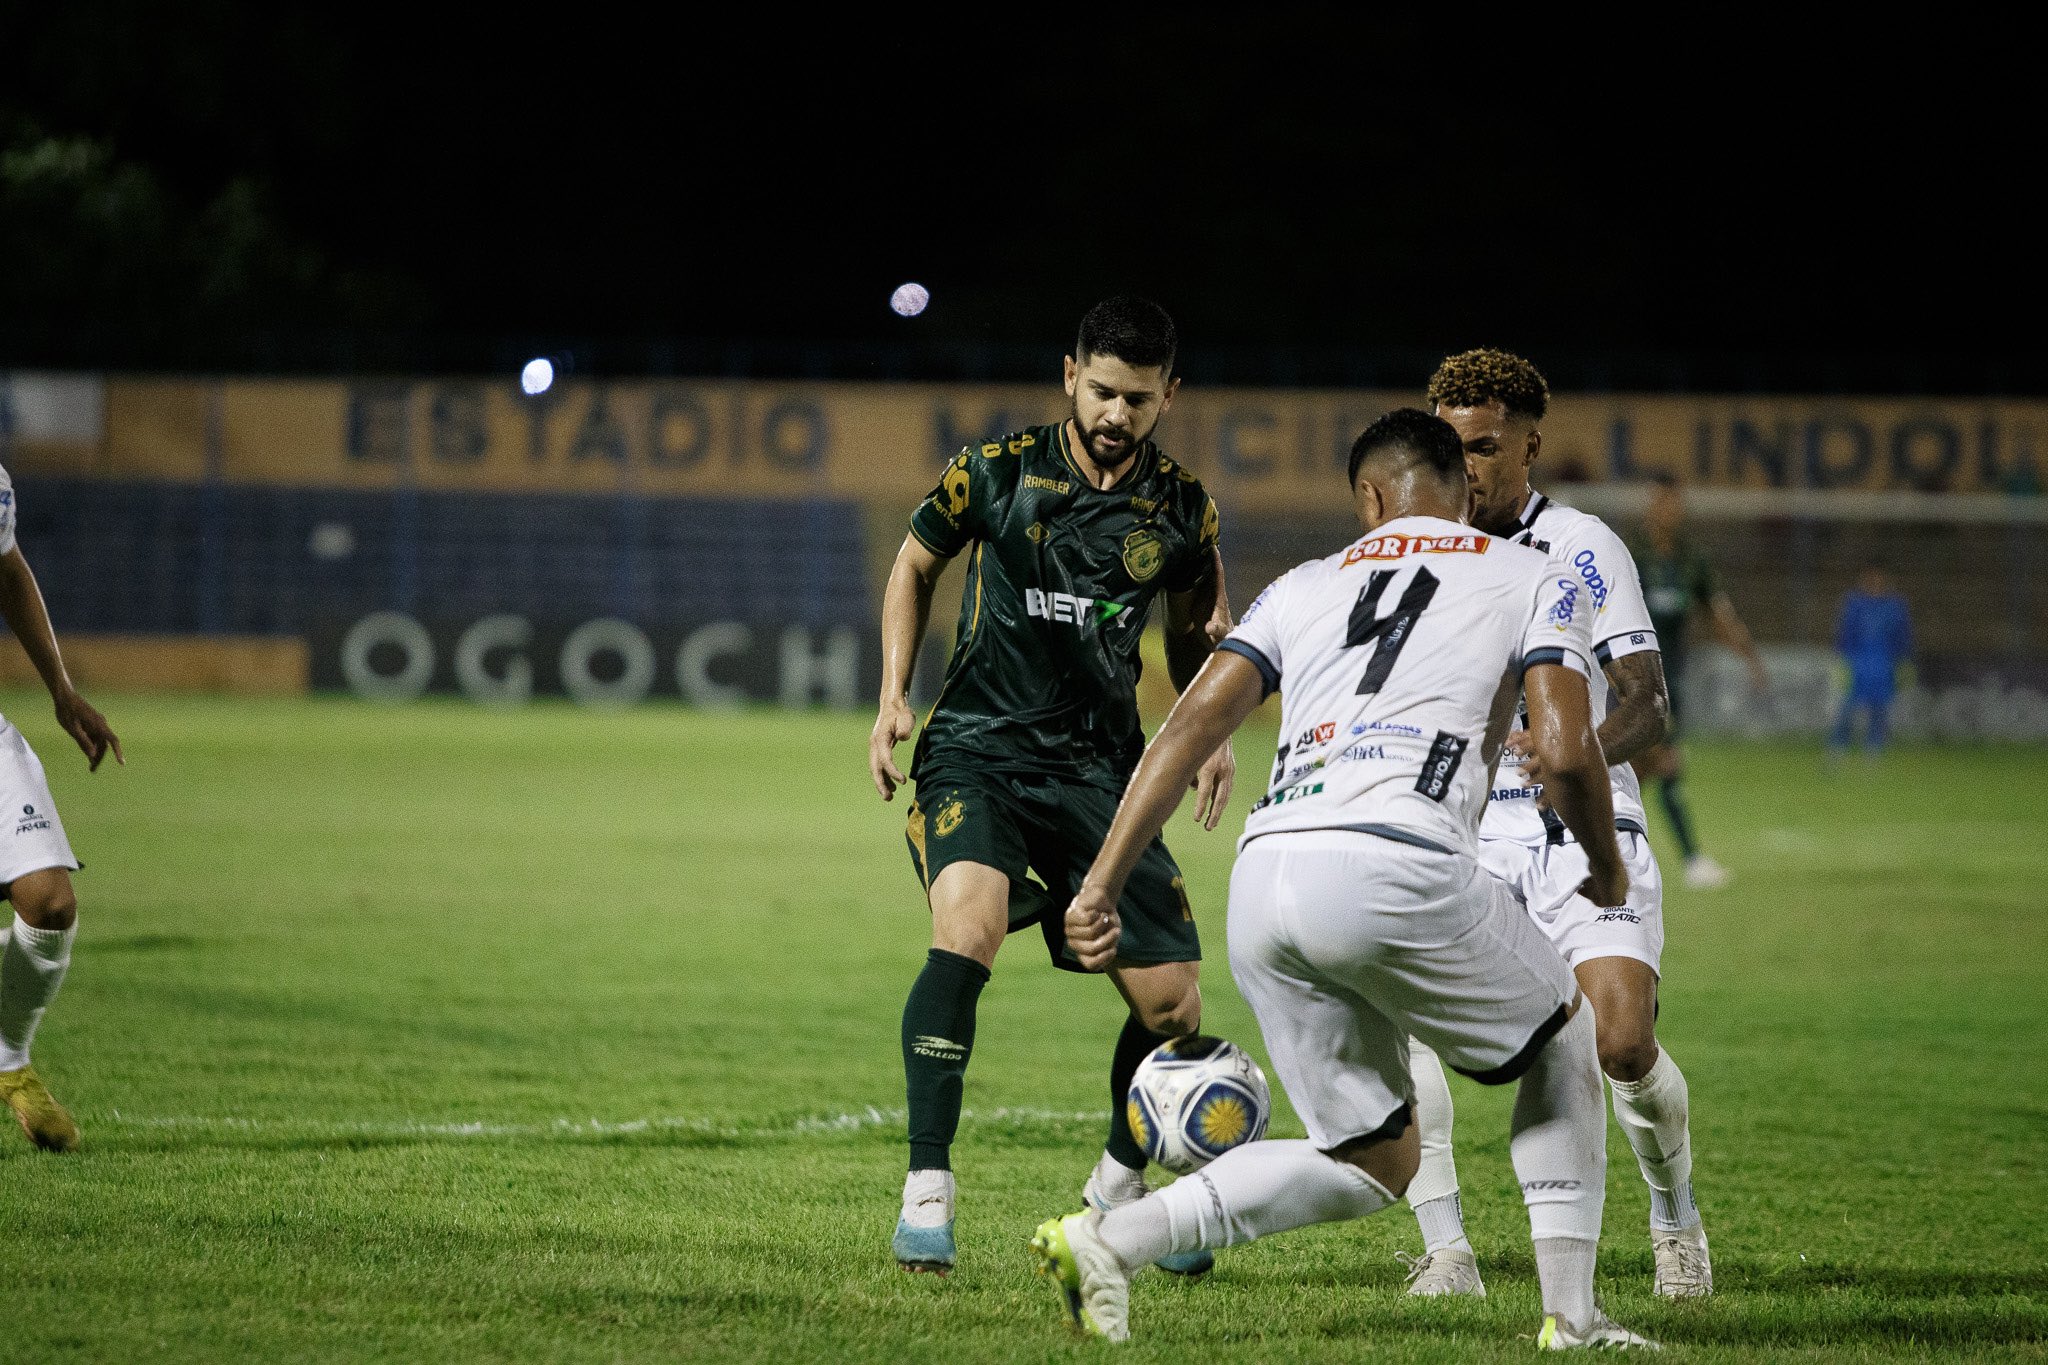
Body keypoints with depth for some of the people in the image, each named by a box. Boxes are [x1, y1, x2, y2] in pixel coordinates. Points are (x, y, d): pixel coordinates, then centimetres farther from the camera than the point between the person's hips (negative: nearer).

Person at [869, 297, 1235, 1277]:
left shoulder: (1180, 511, 1)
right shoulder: (996, 473, -5)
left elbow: (1192, 629, 18)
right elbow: (916, 564, 13)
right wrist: (894, 696, 4)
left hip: (1099, 767, 3)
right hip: (976, 751, -3)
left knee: (1172, 1006, -1)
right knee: (968, 928, -31)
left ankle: (1119, 1184, 29)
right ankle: (927, 1189, -25)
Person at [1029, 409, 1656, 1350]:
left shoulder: (1304, 587, 27)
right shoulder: (1533, 581, 17)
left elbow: (1193, 723, 14)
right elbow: (1564, 750, 3)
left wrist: (1102, 882, 11)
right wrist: (1606, 868, 21)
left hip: (1263, 879, 4)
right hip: (1398, 867, -4)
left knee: (1372, 1166, 17)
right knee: (1563, 1037, 25)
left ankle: (1107, 1240, -1)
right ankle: (1570, 1317, 17)